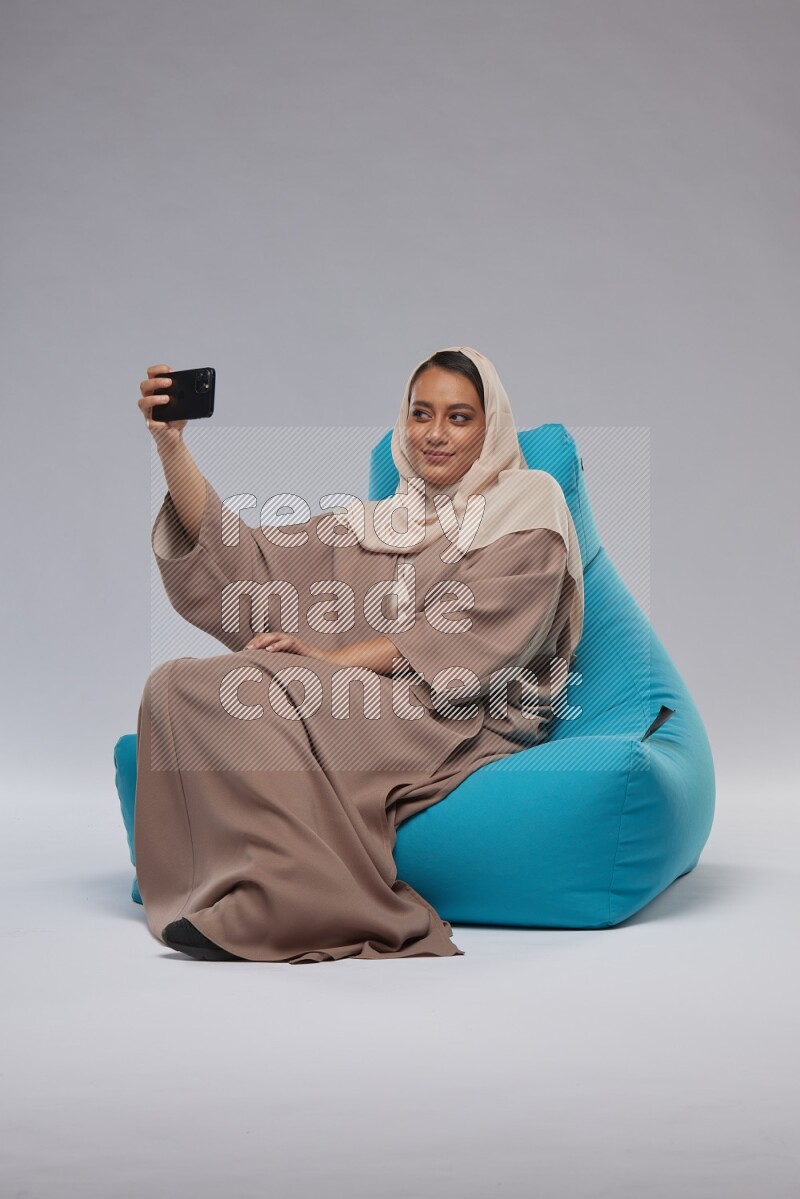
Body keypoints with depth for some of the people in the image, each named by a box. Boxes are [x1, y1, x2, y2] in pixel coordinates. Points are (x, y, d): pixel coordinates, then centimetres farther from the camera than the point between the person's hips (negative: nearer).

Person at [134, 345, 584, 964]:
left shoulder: (528, 508, 9)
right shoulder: (372, 524, 25)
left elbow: (467, 634, -8)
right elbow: (238, 557, 14)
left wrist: (332, 658, -16)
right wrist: (171, 448, 3)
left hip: (466, 730, -6)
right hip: (373, 712, 6)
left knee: (224, 689, -25)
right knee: (176, 686, -18)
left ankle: (299, 903, -31)